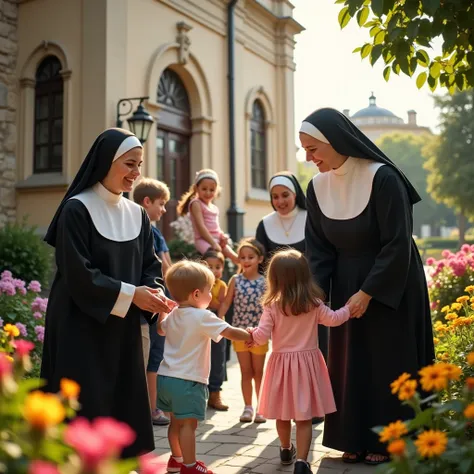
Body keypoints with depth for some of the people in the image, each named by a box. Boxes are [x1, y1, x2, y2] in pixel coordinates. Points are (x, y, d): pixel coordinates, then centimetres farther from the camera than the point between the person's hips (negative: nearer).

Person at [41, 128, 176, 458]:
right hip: (81, 326, -6)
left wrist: (155, 294, -11)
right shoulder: (77, 210, -11)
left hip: (123, 328, 6)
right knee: (85, 409, -2)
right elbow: (77, 274, -17)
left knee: (124, 404, 9)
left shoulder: (138, 215, 9)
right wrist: (131, 294, -17)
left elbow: (150, 265, 10)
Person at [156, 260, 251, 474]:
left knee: (176, 421, 20)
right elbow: (230, 332, -14)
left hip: (166, 377, 9)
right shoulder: (203, 317, -16)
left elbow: (160, 328, 30)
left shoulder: (172, 315, 8)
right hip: (188, 380, -9)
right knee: (188, 424, -2)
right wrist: (250, 336, 2)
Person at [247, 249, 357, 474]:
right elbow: (333, 319, 6)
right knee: (304, 417, 2)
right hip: (307, 363, 0)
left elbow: (262, 336, -10)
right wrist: (349, 308, 24)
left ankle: (286, 451, 38)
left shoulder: (272, 307, -10)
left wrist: (251, 334, 12)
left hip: (282, 363, 0)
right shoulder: (314, 304, -6)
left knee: (283, 414, 17)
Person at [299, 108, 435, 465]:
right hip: (346, 286, 6)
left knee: (387, 362, 4)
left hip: (390, 286, -5)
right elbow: (319, 249, -1)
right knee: (350, 362, 9)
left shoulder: (382, 178, -21)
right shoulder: (318, 187, -3)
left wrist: (368, 292, -19)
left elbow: (398, 244, -20)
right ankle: (356, 439, 22)